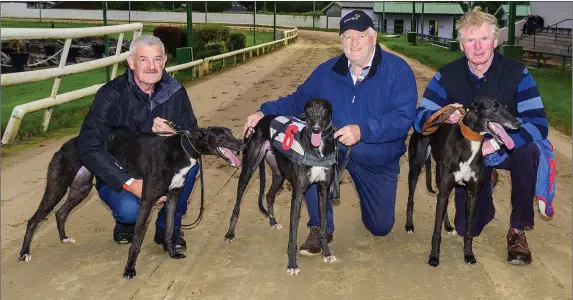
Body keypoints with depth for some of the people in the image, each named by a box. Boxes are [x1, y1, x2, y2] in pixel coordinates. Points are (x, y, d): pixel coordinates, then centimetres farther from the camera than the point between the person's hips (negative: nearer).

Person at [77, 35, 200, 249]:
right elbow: (89, 148, -26)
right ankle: (125, 223, 7)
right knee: (130, 209, -34)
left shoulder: (175, 92, -8)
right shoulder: (112, 95, -20)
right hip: (119, 178, -4)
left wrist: (173, 133, -31)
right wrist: (130, 183, -34)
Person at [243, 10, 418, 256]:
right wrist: (265, 112, -15)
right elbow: (298, 100, 1)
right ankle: (321, 228, -15)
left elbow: (404, 117, -27)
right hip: (335, 148, 1)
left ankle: (367, 194, 45)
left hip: (379, 162, -1)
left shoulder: (397, 70, -18)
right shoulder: (328, 71, -6)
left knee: (381, 228, 8)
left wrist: (363, 130, -42)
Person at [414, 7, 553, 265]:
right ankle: (485, 197, 34)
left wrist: (494, 144, -40)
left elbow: (538, 124, -26)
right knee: (467, 228, -4)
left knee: (529, 150, -37)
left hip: (508, 148, -1)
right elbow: (419, 118, -15)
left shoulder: (517, 73, -18)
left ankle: (518, 230, -16)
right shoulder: (447, 76, -13)